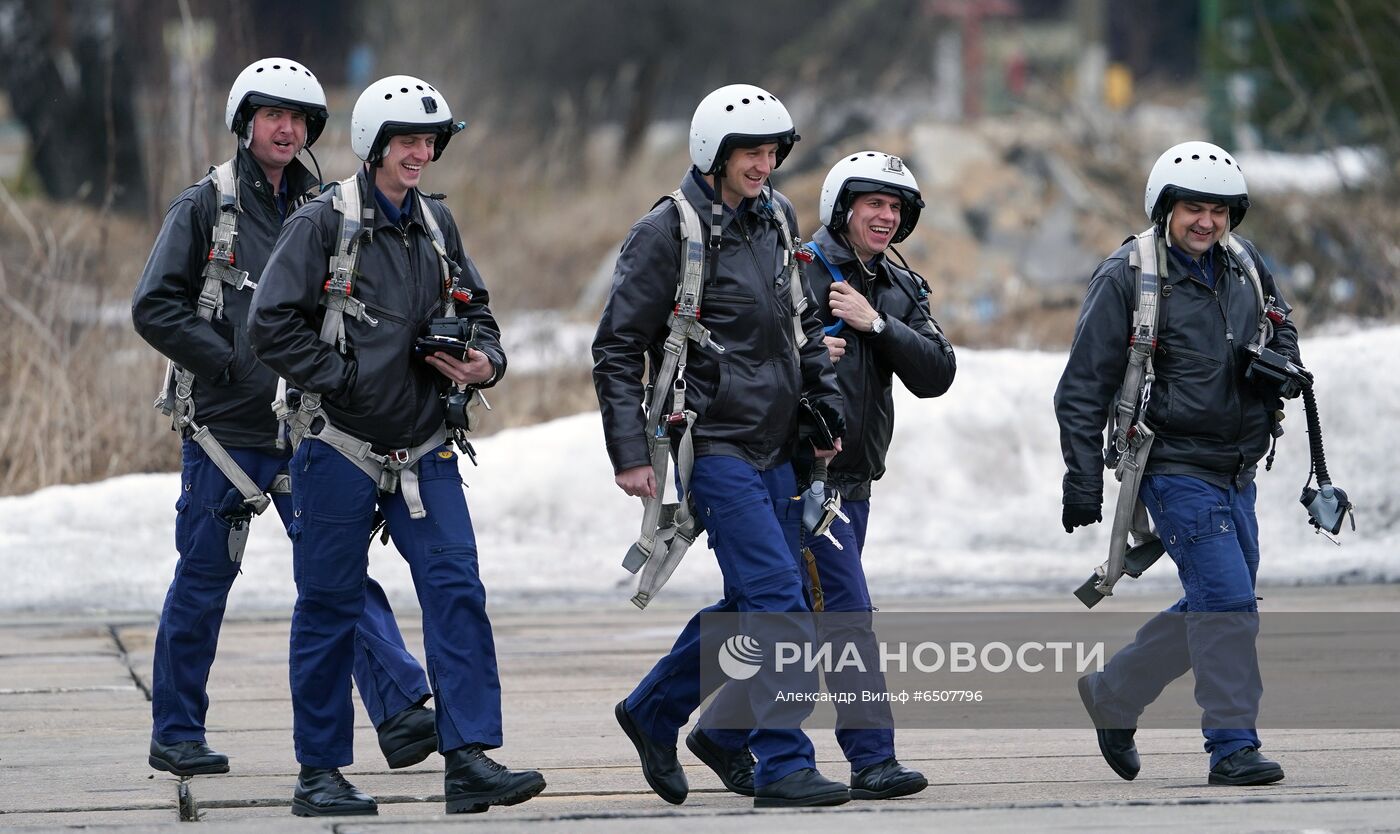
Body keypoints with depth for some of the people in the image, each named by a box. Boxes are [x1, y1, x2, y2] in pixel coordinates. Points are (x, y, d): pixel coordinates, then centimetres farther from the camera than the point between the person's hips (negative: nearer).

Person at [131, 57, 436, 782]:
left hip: (305, 429, 3)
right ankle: (175, 734, 16)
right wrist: (230, 363, -14)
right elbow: (155, 308, -7)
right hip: (224, 426, -3)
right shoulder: (205, 207, -1)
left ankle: (402, 715, -18)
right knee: (204, 579, 4)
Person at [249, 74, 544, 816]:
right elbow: (271, 325, -12)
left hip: (425, 450, 5)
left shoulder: (436, 226, 11)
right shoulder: (324, 224, -7)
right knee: (330, 608, 3)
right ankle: (319, 774, 11)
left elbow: (477, 312, 21)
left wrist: (483, 361, -1)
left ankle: (470, 760, -10)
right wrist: (347, 378, -15)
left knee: (457, 592, -8)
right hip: (340, 446, -5)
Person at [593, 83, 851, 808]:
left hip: (774, 446, 8)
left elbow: (804, 327, 23)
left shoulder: (776, 219, 11)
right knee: (778, 600, -15)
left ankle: (653, 713, 31)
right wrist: (630, 453, -13)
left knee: (751, 603, 13)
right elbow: (617, 348, -8)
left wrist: (828, 414, 16)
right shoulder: (667, 233, -10)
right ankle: (782, 764, -12)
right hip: (714, 444, -8)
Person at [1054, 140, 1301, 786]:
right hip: (1176, 468, -7)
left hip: (1236, 471, 7)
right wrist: (1083, 478, -12)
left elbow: (1284, 338, 22)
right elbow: (1083, 386, -8)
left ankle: (1112, 694, 30)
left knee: (1212, 607, 13)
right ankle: (1233, 748, -8)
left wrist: (1272, 364, -3)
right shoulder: (1127, 278, -10)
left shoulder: (1245, 268, 8)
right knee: (1228, 601, -14)